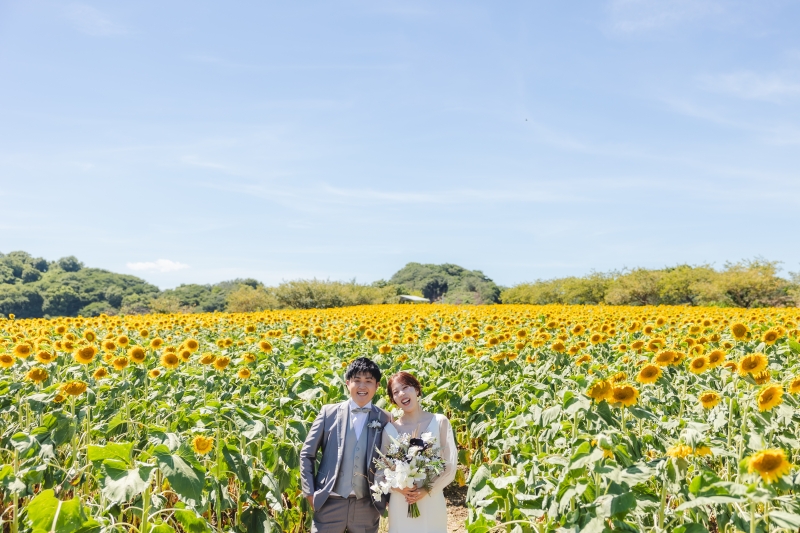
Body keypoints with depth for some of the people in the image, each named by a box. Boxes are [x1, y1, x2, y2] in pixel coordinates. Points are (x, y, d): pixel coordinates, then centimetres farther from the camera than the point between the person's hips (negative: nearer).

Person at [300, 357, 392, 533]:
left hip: (367, 507, 1)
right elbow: (306, 454, 4)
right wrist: (310, 492, 0)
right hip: (330, 504, -1)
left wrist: (384, 496, 3)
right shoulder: (329, 412, -1)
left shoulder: (385, 419, 1)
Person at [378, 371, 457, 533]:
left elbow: (451, 465, -3)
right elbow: (380, 470, 4)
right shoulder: (390, 428, 0)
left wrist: (427, 491, -13)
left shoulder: (440, 422, -5)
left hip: (432, 503, -1)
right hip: (399, 504, 1)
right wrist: (397, 487, -13)